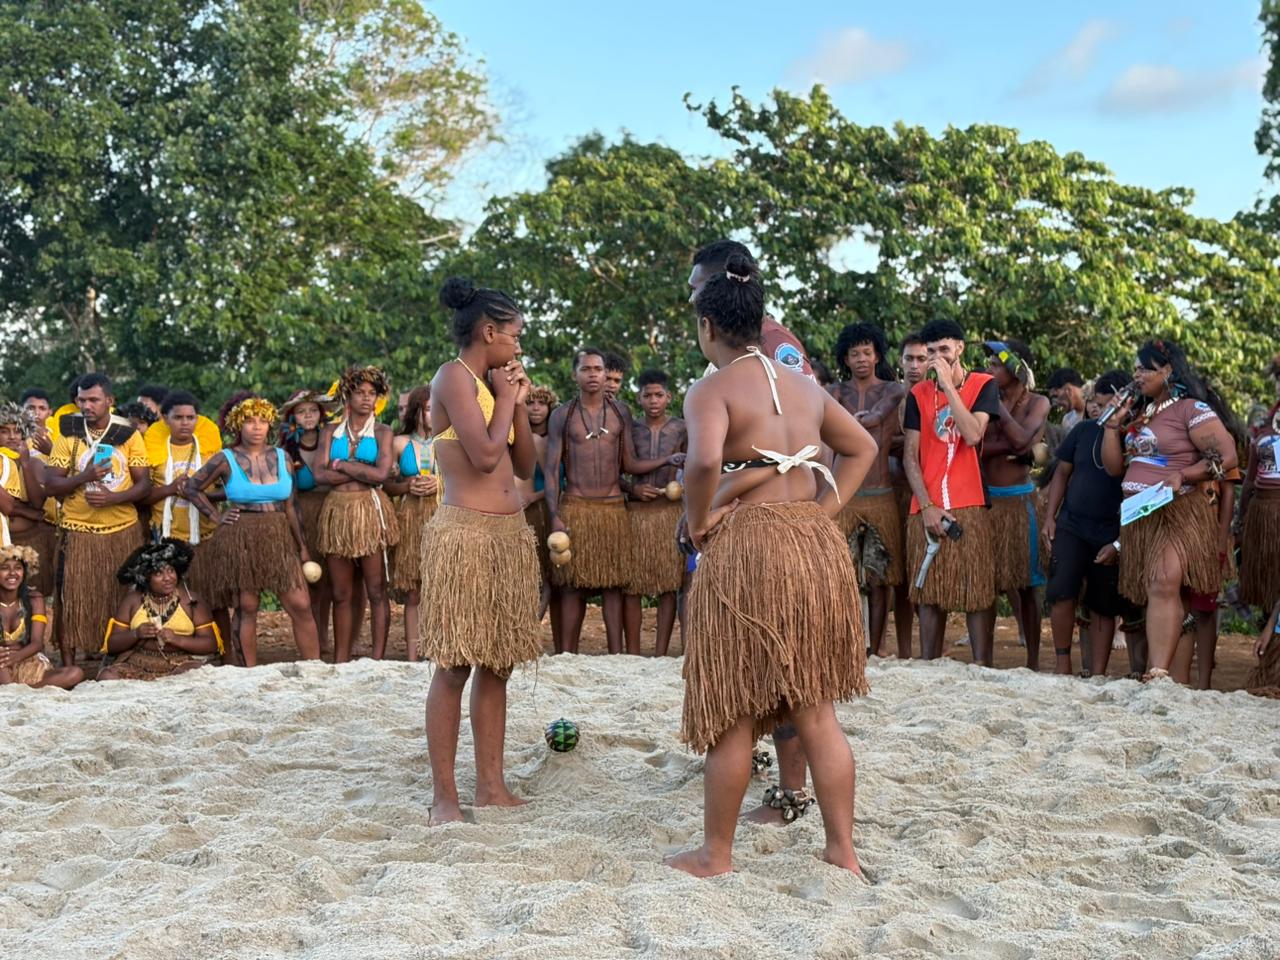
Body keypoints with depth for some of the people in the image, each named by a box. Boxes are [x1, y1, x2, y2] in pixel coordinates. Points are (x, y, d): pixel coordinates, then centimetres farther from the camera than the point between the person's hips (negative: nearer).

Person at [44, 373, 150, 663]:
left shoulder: (129, 434, 3)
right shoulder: (68, 434, 2)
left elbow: (145, 484, -1)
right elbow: (50, 485, -2)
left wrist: (113, 498, -18)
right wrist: (84, 477, -19)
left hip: (124, 530, 1)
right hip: (79, 531, -1)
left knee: (125, 598, 5)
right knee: (75, 599, -1)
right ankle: (68, 663, 5)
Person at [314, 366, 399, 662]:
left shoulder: (382, 432, 5)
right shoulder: (331, 432, 12)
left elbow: (381, 473, -10)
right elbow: (320, 474, -2)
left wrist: (341, 464, -4)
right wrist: (362, 472, -7)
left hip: (370, 510, -2)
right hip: (337, 512, 3)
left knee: (376, 590, -2)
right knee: (341, 594, 5)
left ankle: (378, 659, 0)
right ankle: (340, 660, 8)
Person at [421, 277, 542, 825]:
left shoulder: (489, 383, 18)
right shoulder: (454, 377, -8)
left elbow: (524, 467, 18)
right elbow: (486, 455, -19)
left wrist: (519, 403, 9)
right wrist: (505, 398, -5)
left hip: (509, 533, 9)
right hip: (464, 534, -9)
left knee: (496, 667, 9)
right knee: (455, 667, -5)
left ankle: (492, 786, 15)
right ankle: (444, 795, 0)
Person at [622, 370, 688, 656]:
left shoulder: (682, 429, 6)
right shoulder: (630, 429, 6)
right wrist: (634, 489, -8)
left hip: (671, 512, 0)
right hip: (635, 511, 0)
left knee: (669, 584, -2)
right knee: (631, 585, -3)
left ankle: (660, 654, 3)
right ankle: (632, 654, 2)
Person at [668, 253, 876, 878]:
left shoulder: (712, 389, -7)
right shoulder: (804, 386, 14)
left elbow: (704, 460, -26)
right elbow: (862, 448, 22)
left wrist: (698, 522, -10)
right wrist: (826, 508, 14)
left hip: (745, 546, -6)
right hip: (818, 545, 6)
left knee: (733, 709, 5)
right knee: (816, 708, 12)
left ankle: (716, 854, 16)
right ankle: (842, 850, 16)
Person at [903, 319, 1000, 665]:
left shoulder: (983, 386, 4)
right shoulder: (918, 394, 11)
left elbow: (972, 435, -14)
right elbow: (910, 456, 7)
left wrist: (948, 383, -12)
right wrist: (927, 506, -5)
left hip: (970, 507, -3)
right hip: (926, 509, 3)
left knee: (979, 593, -3)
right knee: (929, 595, 5)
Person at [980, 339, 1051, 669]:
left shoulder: (1037, 403, 3)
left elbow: (1020, 438, -16)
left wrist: (996, 401, -10)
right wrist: (1006, 447, -17)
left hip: (1018, 501, -2)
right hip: (986, 499, 2)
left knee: (1023, 584, 2)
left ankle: (1033, 662, 6)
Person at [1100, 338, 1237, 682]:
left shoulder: (1190, 409, -4)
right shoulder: (1139, 415, 19)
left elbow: (1226, 456, -11)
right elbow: (1114, 467, 18)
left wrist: (1183, 476, -21)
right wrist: (1114, 423, 8)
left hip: (1178, 512, -8)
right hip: (1138, 516, 8)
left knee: (1164, 585, -24)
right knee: (1148, 594, 6)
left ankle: (1158, 674, -32)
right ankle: (1162, 669, 12)